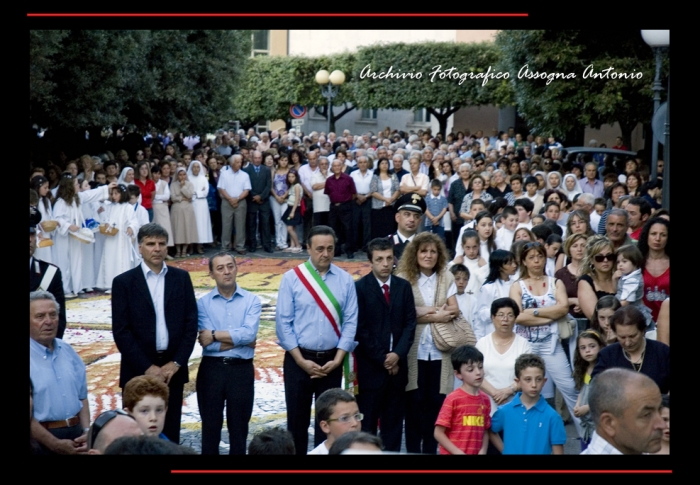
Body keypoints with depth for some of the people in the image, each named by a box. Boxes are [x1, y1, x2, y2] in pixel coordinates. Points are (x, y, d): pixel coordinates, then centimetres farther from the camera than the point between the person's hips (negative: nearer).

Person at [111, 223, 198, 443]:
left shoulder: (181, 278, 6)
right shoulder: (123, 282, -2)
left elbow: (191, 323, 4)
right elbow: (121, 332, -5)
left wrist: (176, 363, -5)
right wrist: (147, 368, -10)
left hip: (172, 369, 2)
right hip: (138, 371, -2)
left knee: (170, 434, 5)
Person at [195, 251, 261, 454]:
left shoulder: (252, 301, 1)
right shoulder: (203, 303, 0)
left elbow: (249, 333, -14)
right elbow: (207, 343, -11)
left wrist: (215, 335, -12)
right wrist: (239, 340, -9)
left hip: (242, 369, 0)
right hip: (211, 369, 0)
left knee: (239, 426, 10)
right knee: (210, 426, 9)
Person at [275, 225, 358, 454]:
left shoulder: (345, 280, 1)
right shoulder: (291, 278, -5)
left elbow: (350, 322, -1)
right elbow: (283, 322, -6)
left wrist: (337, 360, -9)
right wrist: (301, 361, -11)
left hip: (331, 361, 1)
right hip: (299, 359, -1)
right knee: (297, 418, 6)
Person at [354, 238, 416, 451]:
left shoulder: (404, 286, 8)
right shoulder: (360, 287, -5)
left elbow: (410, 324, 5)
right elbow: (360, 329, -8)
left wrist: (397, 355, -8)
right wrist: (382, 359, -9)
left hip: (397, 363, 4)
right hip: (370, 366, -4)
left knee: (393, 420, 8)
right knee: (367, 421, 1)